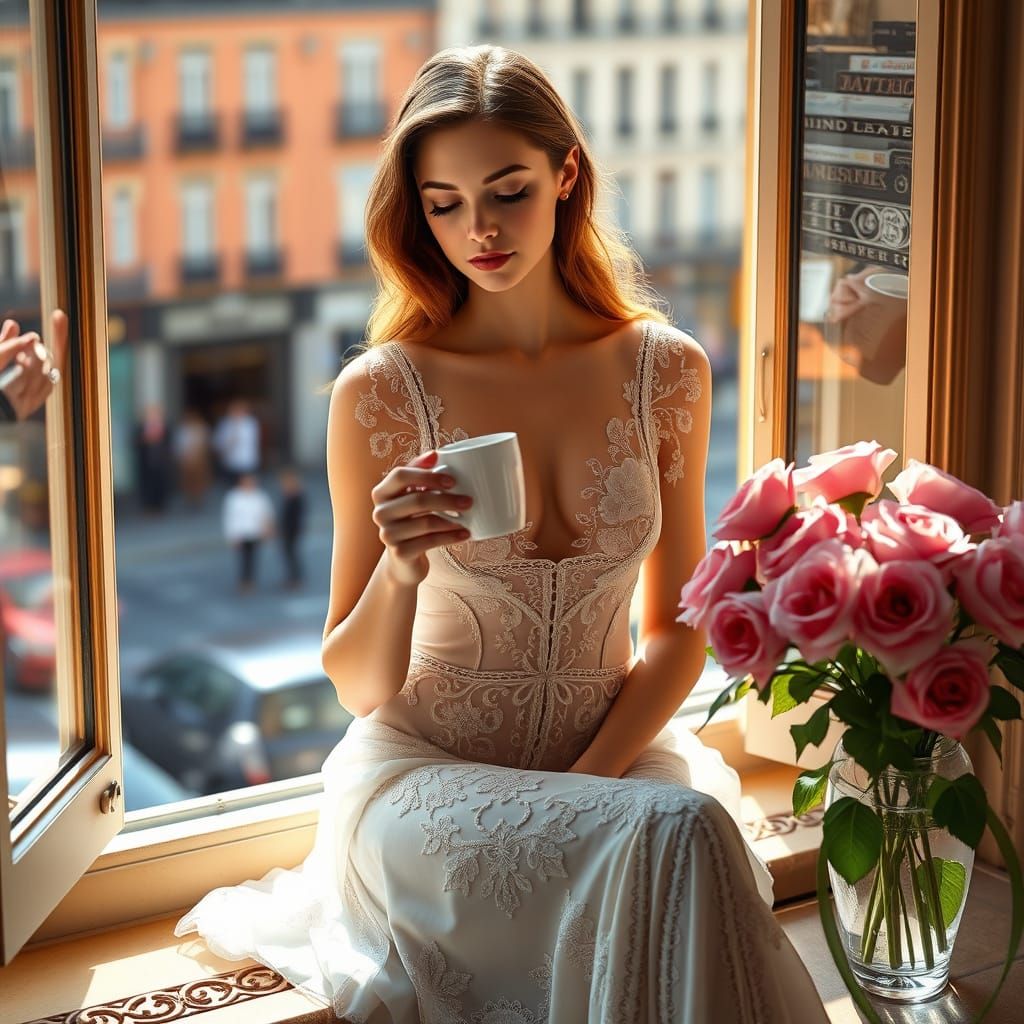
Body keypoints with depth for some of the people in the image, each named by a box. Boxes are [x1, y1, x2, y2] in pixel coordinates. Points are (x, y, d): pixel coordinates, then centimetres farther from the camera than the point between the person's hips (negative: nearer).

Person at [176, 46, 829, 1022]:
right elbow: (358, 685, -5)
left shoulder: (665, 370, 0)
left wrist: (587, 779, -10)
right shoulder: (381, 391, -8)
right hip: (426, 768, -3)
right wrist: (400, 571, -26)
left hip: (613, 752, 4)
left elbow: (680, 627, 6)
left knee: (698, 829, -30)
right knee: (680, 835, -31)